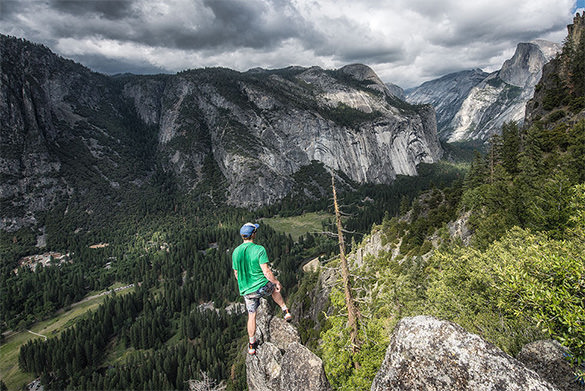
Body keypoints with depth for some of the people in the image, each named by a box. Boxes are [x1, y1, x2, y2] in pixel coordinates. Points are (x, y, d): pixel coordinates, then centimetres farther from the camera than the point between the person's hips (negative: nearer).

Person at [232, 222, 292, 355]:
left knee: (251, 315, 19)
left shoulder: (236, 252, -2)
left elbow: (236, 273, 9)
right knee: (274, 288, 32)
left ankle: (252, 345, 28)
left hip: (247, 290, 3)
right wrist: (277, 282, -5)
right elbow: (266, 271, -21)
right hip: (263, 287, -3)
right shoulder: (259, 249, -19)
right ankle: (286, 311, 34)